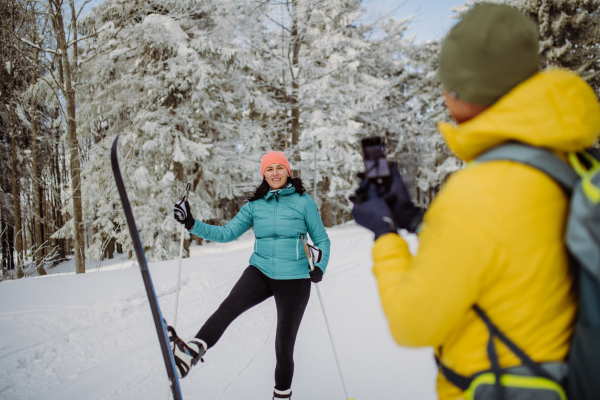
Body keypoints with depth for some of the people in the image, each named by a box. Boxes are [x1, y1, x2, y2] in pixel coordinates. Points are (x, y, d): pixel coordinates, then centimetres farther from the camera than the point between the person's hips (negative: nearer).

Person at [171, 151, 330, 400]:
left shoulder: (303, 201, -4)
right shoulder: (255, 205, 5)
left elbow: (322, 240, 2)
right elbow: (227, 233, 4)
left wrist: (320, 267, -16)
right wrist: (192, 224, -8)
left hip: (294, 279, -2)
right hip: (261, 272, 2)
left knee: (284, 345, 6)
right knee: (229, 307, -29)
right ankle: (191, 352, -39)